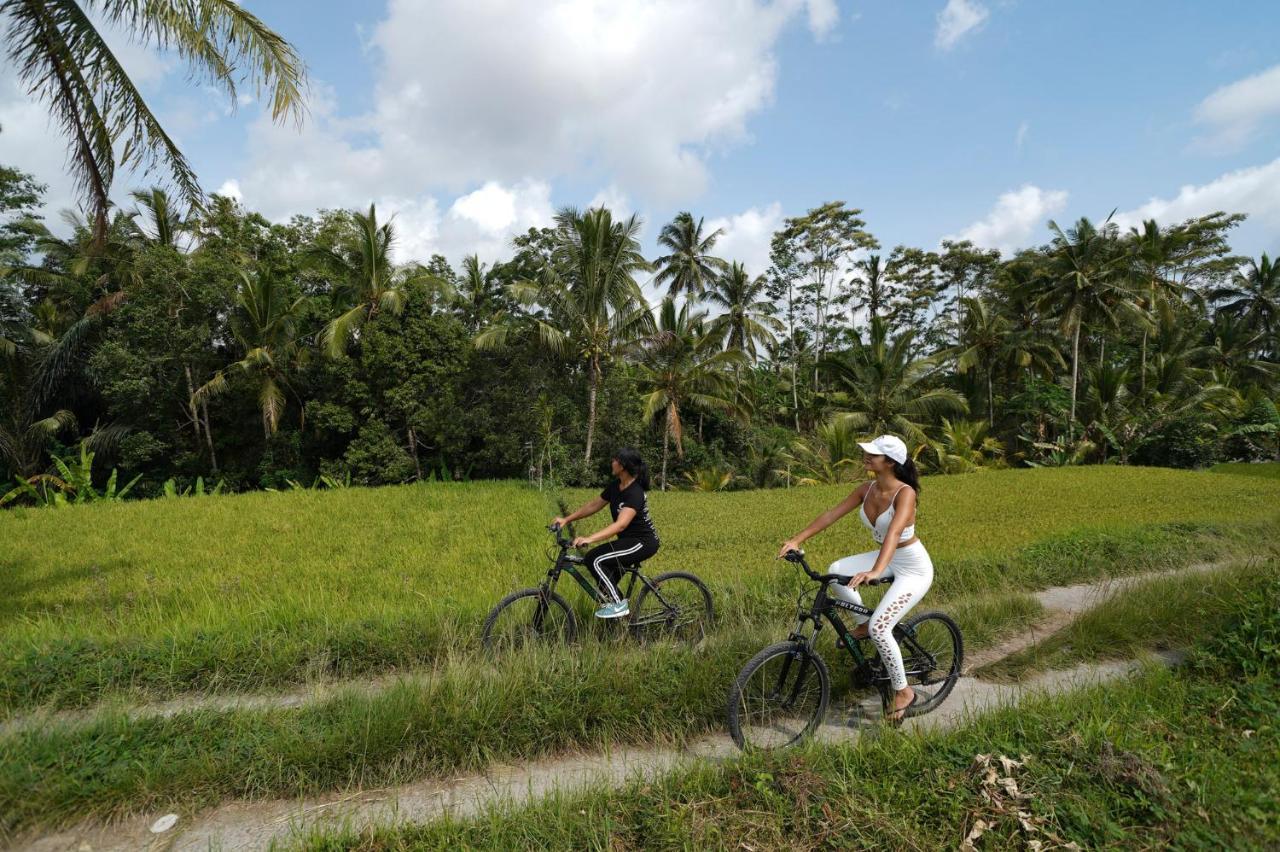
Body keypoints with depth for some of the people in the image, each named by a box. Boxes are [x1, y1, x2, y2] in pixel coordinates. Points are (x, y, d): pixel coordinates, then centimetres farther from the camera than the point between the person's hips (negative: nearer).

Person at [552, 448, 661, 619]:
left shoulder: (635, 493, -25)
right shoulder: (615, 486, 3)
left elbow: (621, 524, -36)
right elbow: (594, 504, 13)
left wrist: (589, 539, -45)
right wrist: (566, 519, 8)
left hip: (643, 543, -9)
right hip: (631, 540, 9)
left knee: (595, 559, -18)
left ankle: (618, 605, -9)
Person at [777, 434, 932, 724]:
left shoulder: (905, 493, -27)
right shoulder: (867, 490, -6)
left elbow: (894, 532, -43)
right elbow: (832, 514, -11)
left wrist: (875, 571, -57)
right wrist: (797, 540, -21)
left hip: (914, 568, -7)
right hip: (887, 558, 7)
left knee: (879, 628, -17)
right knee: (836, 570, -13)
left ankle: (903, 692, 7)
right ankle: (863, 625, 11)